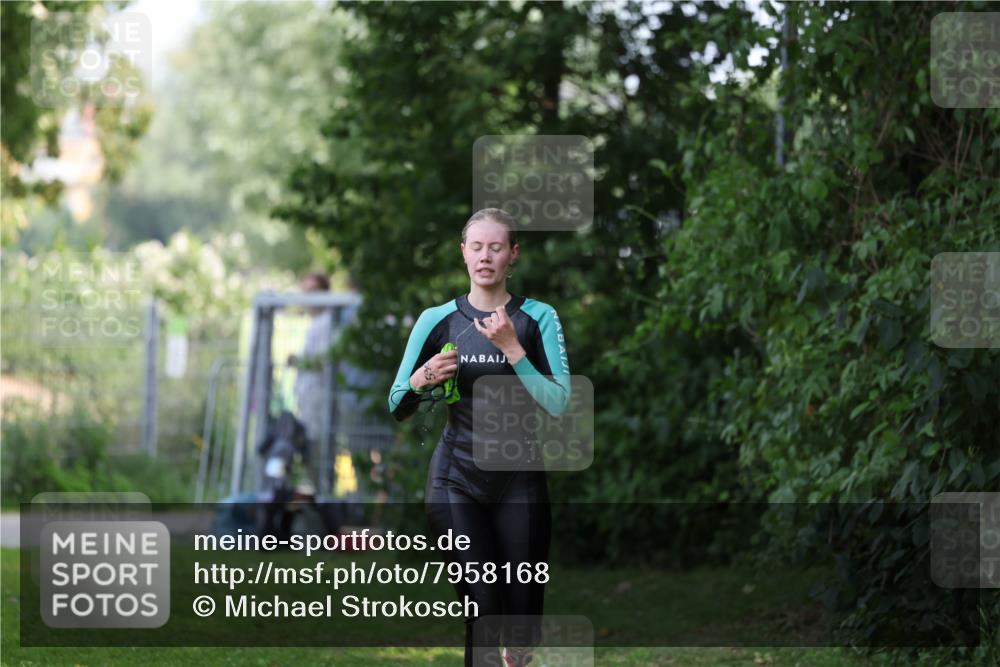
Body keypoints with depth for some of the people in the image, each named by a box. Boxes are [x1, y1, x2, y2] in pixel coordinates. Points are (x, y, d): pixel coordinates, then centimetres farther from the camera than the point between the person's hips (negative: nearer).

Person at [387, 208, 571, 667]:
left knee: (523, 609, 3)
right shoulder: (437, 320, 2)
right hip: (456, 481, 0)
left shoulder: (537, 318, -1)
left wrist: (511, 348, -20)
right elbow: (397, 408, 7)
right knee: (482, 608, -12)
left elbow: (559, 402, -11)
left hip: (519, 479, 0)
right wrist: (421, 380, -14)